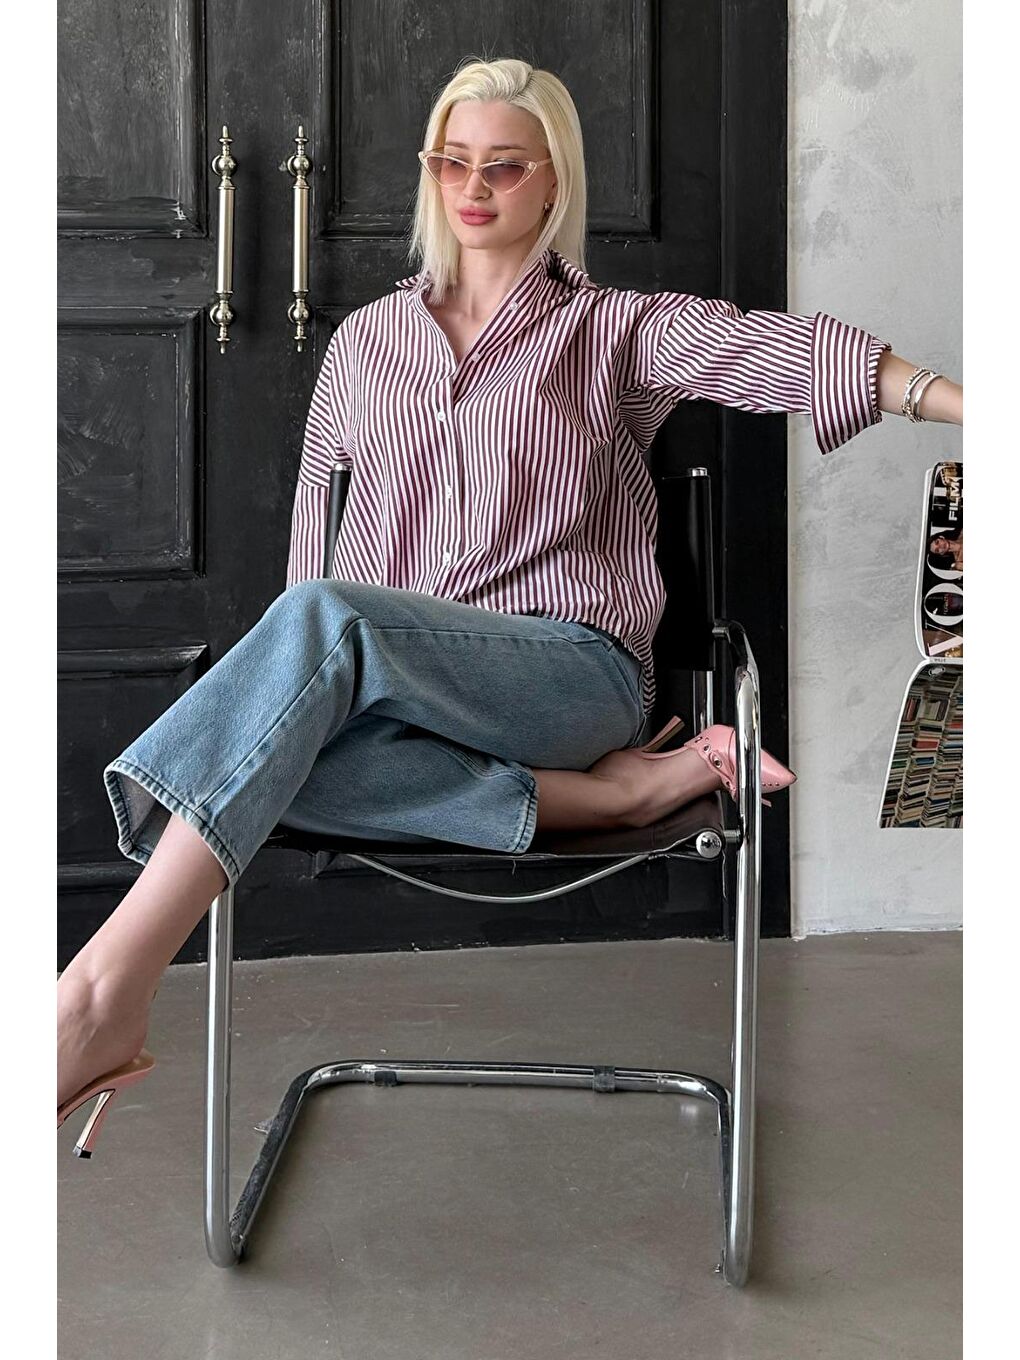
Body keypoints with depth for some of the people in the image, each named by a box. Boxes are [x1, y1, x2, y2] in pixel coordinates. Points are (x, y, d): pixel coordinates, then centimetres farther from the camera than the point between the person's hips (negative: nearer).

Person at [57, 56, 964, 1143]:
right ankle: (607, 791, -27)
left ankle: (106, 992, -43)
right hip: (376, 679, 4)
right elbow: (315, 524, 22)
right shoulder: (366, 340, 22)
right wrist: (299, 688, 6)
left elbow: (776, 348, -7)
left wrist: (952, 397, -23)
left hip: (574, 667, -3)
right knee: (280, 752, -34)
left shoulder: (615, 329, 11)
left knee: (324, 617, -35)